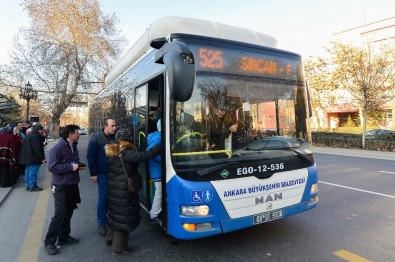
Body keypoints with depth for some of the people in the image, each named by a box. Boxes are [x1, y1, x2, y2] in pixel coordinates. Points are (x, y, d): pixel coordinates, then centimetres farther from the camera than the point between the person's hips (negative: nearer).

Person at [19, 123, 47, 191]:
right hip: (34, 158, -11)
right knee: (33, 172, -3)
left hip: (27, 157, 11)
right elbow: (37, 149, -23)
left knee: (28, 171, 16)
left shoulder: (29, 135, 14)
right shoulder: (35, 136, -20)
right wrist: (42, 158, -18)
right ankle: (32, 186, 4)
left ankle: (27, 186, 26)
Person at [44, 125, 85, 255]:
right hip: (60, 186, -8)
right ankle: (49, 242, 12)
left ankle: (64, 236, 31)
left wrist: (79, 165, -2)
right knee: (60, 214, -4)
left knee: (68, 212, 16)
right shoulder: (57, 147, -19)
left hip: (72, 184, 8)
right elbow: (52, 166, -23)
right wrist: (71, 167, -24)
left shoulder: (73, 146, 6)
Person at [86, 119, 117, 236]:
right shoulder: (96, 138, -8)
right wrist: (93, 173, -10)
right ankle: (101, 223, 18)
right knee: (103, 197, 4)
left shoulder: (116, 138, 2)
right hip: (103, 173, -4)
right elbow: (90, 156, -7)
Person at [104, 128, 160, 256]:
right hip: (124, 189, -9)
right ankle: (118, 247, 12)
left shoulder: (113, 151, 7)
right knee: (124, 216, 2)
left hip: (113, 187, 9)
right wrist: (159, 147, -28)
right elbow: (142, 156, -31)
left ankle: (111, 238, 40)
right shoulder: (126, 153, -20)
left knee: (115, 213, 23)